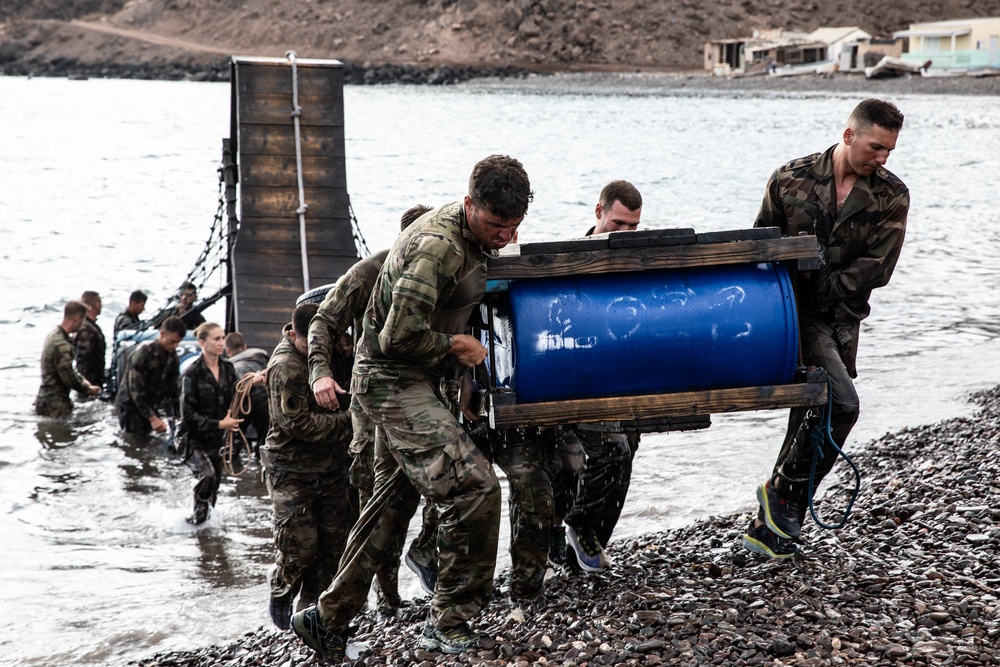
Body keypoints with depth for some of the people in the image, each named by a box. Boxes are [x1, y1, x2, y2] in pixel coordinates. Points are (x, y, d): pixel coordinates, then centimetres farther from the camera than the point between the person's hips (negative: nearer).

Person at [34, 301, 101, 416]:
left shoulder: (54, 335, 9)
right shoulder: (61, 345, -24)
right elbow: (69, 378, -20)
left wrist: (82, 380, 10)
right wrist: (88, 389, -4)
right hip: (55, 405, -10)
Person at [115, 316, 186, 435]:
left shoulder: (171, 354, -1)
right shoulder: (143, 353, -23)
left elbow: (174, 386, 6)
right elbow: (136, 391, -25)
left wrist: (177, 415, 0)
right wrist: (152, 418, -30)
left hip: (150, 406, 7)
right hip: (131, 406, -7)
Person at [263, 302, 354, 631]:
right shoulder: (285, 366, -17)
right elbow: (297, 422, -22)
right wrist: (349, 419, -21)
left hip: (331, 467, 7)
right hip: (292, 471, -7)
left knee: (333, 542, 3)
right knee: (300, 545, -7)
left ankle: (310, 608, 17)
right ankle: (280, 597, 21)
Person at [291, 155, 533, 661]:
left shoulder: (473, 238, 6)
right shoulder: (436, 246, -25)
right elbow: (400, 335, -28)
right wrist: (456, 346, -15)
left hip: (412, 382, 10)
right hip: (392, 380, -10)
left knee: (392, 502, 16)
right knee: (473, 486, -18)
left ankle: (329, 619, 26)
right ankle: (448, 622, -7)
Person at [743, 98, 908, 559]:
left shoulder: (891, 197, 2)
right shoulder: (790, 179, -2)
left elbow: (878, 267, -7)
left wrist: (821, 287, -14)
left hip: (841, 320, 4)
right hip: (795, 314, -4)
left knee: (813, 414, 7)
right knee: (841, 403, -21)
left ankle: (767, 527, 19)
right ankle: (783, 489, -1)